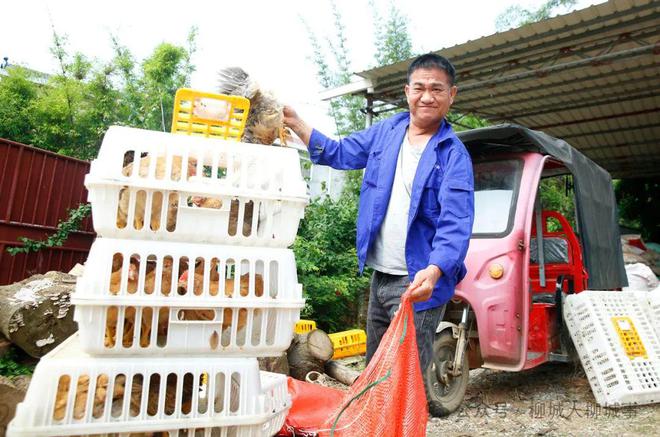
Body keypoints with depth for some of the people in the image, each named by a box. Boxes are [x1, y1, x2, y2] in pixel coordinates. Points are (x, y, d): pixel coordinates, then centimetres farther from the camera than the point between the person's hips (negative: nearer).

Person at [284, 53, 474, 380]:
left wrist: (433, 271, -39)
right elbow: (338, 153, 14)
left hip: (419, 283, -6)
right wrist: (293, 121, 5)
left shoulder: (453, 155, -11)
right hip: (380, 276, 6)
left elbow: (456, 223, -22)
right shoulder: (386, 132, 7)